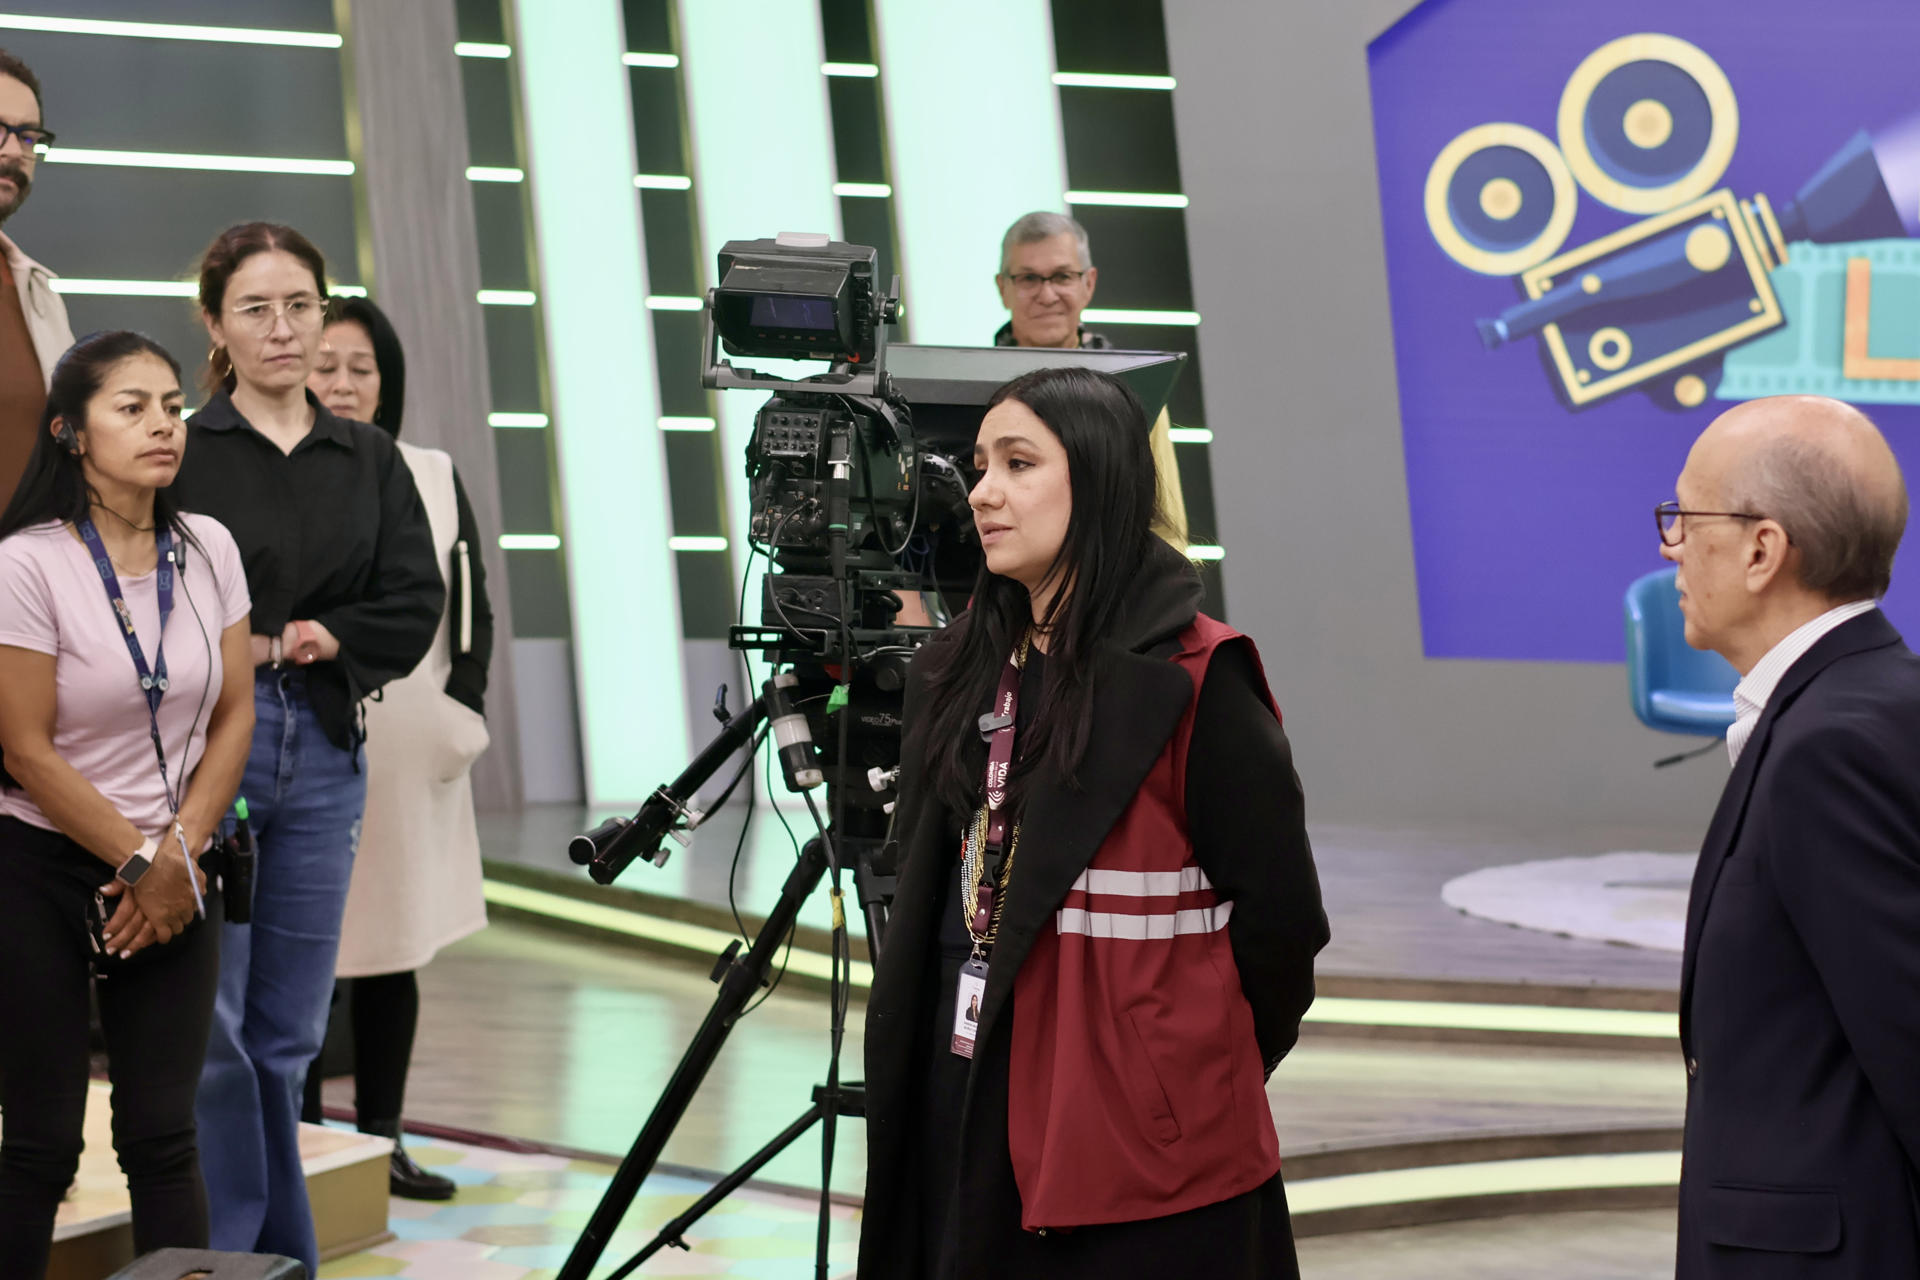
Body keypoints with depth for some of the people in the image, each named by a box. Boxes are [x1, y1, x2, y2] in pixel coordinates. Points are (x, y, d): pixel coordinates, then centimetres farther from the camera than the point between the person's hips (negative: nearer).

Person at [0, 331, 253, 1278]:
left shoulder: (207, 550, 2)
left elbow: (233, 717, 5)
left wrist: (180, 852, -5)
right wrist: (139, 865, -10)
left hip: (172, 877, 4)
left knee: (163, 1136, 3)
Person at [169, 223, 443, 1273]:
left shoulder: (369, 460, 13)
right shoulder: (180, 452, -1)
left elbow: (416, 606, 5)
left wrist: (299, 641, -7)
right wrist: (228, 653, -12)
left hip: (322, 754, 4)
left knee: (287, 1034, 8)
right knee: (209, 1028, -6)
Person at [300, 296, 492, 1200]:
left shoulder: (433, 478, 10)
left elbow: (473, 607, 12)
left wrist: (461, 710, 1)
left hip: (409, 754, 4)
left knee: (396, 945, 9)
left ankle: (383, 1137, 18)